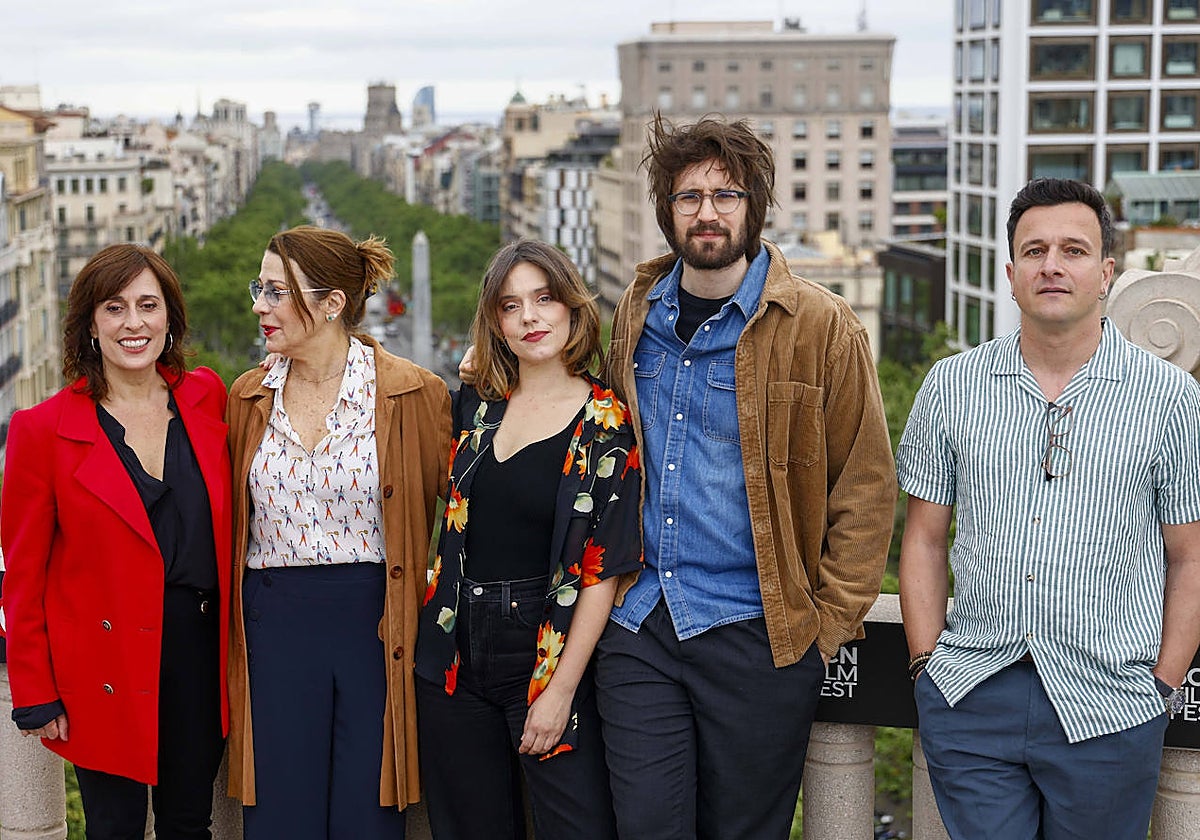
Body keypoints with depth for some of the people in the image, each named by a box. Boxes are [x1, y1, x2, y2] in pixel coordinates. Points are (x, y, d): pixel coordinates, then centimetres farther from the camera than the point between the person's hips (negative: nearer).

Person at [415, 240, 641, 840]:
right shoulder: (475, 404, 7)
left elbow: (602, 569, -10)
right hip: (455, 653, 4)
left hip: (546, 650, -4)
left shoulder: (607, 423, -6)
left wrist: (562, 689, -14)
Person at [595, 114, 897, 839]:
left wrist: (832, 619, -7)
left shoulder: (820, 326, -6)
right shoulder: (637, 315, 9)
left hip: (755, 635, -3)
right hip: (638, 627, 4)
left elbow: (865, 487, -3)